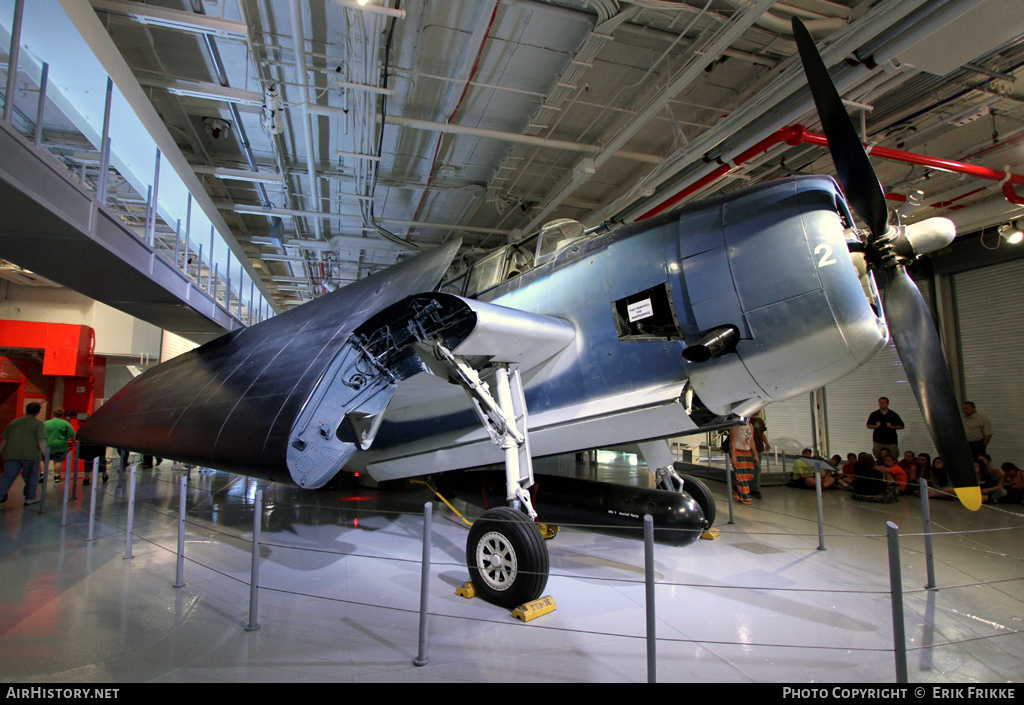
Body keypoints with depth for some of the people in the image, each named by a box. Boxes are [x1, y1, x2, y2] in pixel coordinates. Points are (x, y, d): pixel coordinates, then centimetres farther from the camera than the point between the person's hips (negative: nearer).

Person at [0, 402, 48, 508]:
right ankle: (30, 498, 20)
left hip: (11, 455, 4)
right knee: (31, 477, 12)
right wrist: (45, 455, -5)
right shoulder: (38, 424, 0)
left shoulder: (13, 423, 17)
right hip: (30, 455, -4)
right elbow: (41, 442, -9)